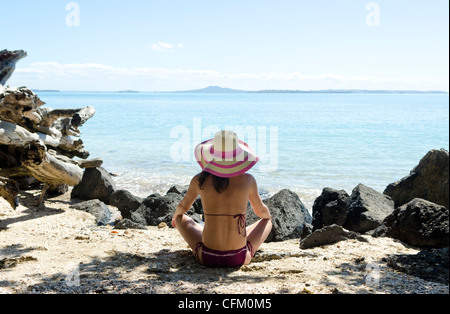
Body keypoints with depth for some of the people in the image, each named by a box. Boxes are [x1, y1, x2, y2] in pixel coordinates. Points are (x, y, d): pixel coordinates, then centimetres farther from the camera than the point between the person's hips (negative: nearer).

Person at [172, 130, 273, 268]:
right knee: (267, 221, 27)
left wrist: (175, 216, 39)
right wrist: (268, 216, 37)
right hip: (240, 259, 0)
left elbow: (183, 207, 15)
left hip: (206, 258, 0)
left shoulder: (199, 181, -6)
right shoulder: (248, 180, -7)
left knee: (181, 218, 27)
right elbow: (261, 211, 12)